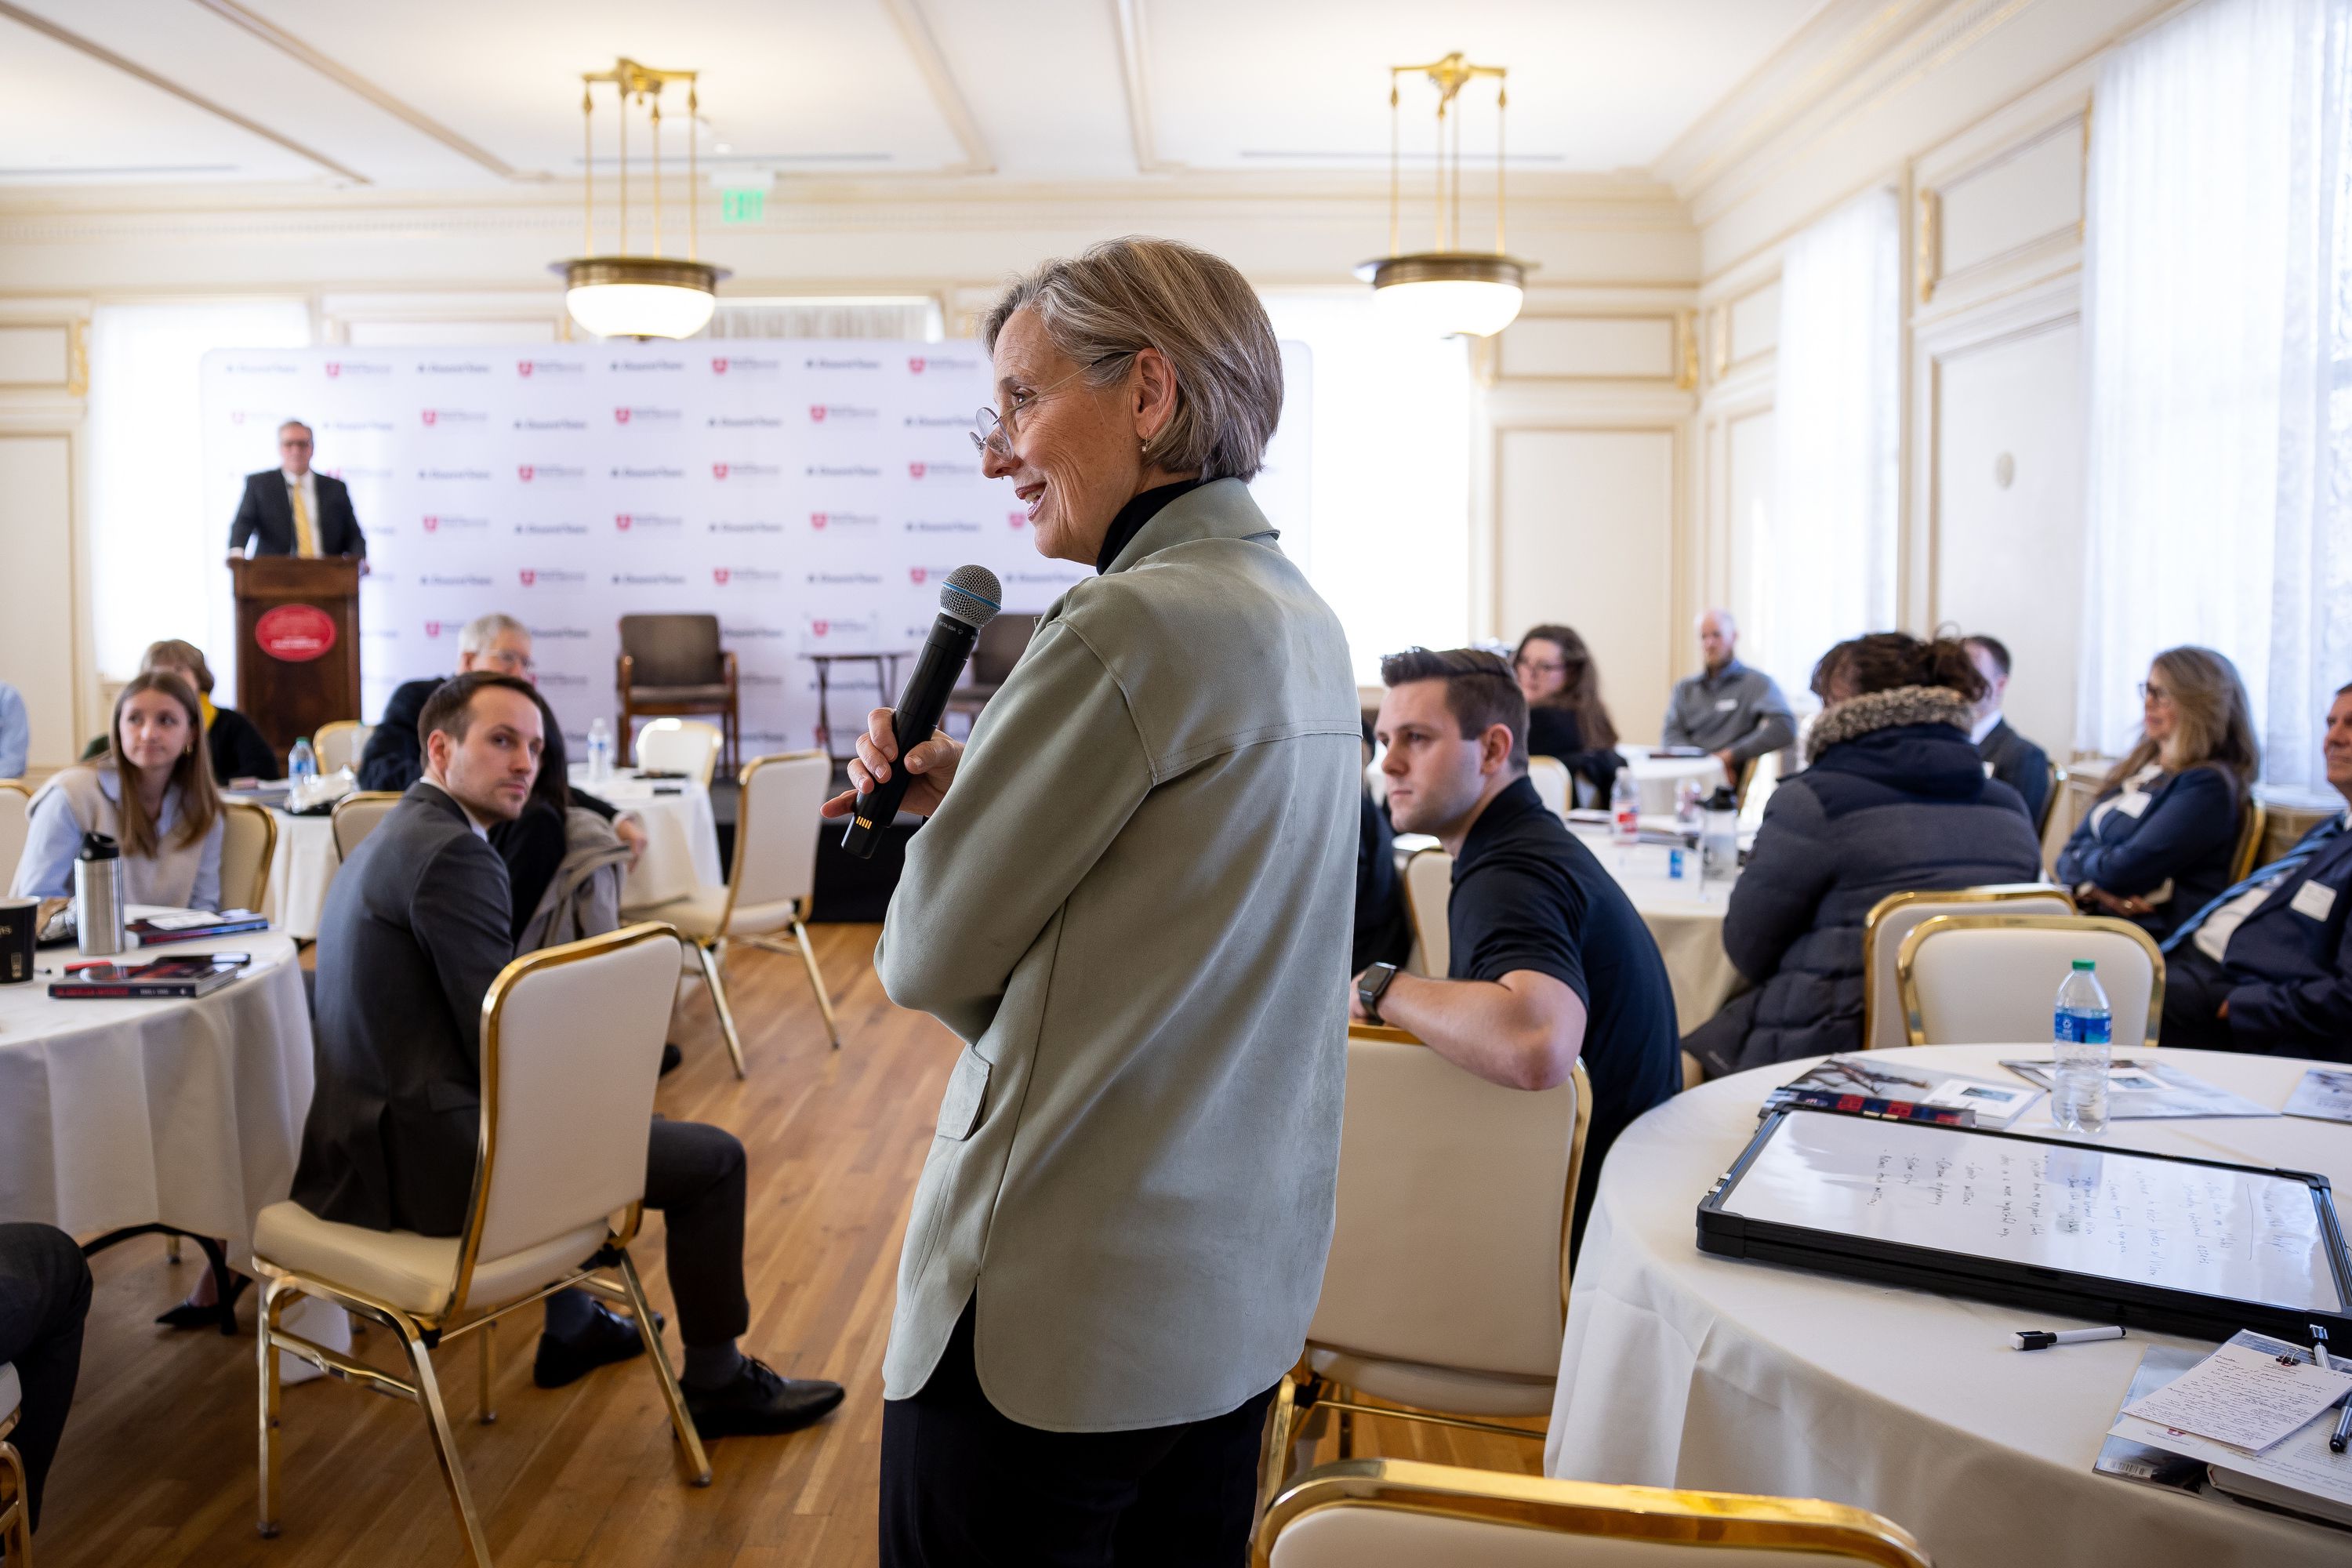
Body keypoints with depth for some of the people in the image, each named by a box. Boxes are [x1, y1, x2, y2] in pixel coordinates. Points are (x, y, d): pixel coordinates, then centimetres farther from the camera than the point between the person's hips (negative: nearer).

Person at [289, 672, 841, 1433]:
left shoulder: (393, 837, 13)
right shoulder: (453, 854, -19)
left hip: (376, 1134, 11)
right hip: (432, 1155, -11)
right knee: (712, 1157, -1)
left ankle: (571, 1327, 46)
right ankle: (717, 1383, 15)